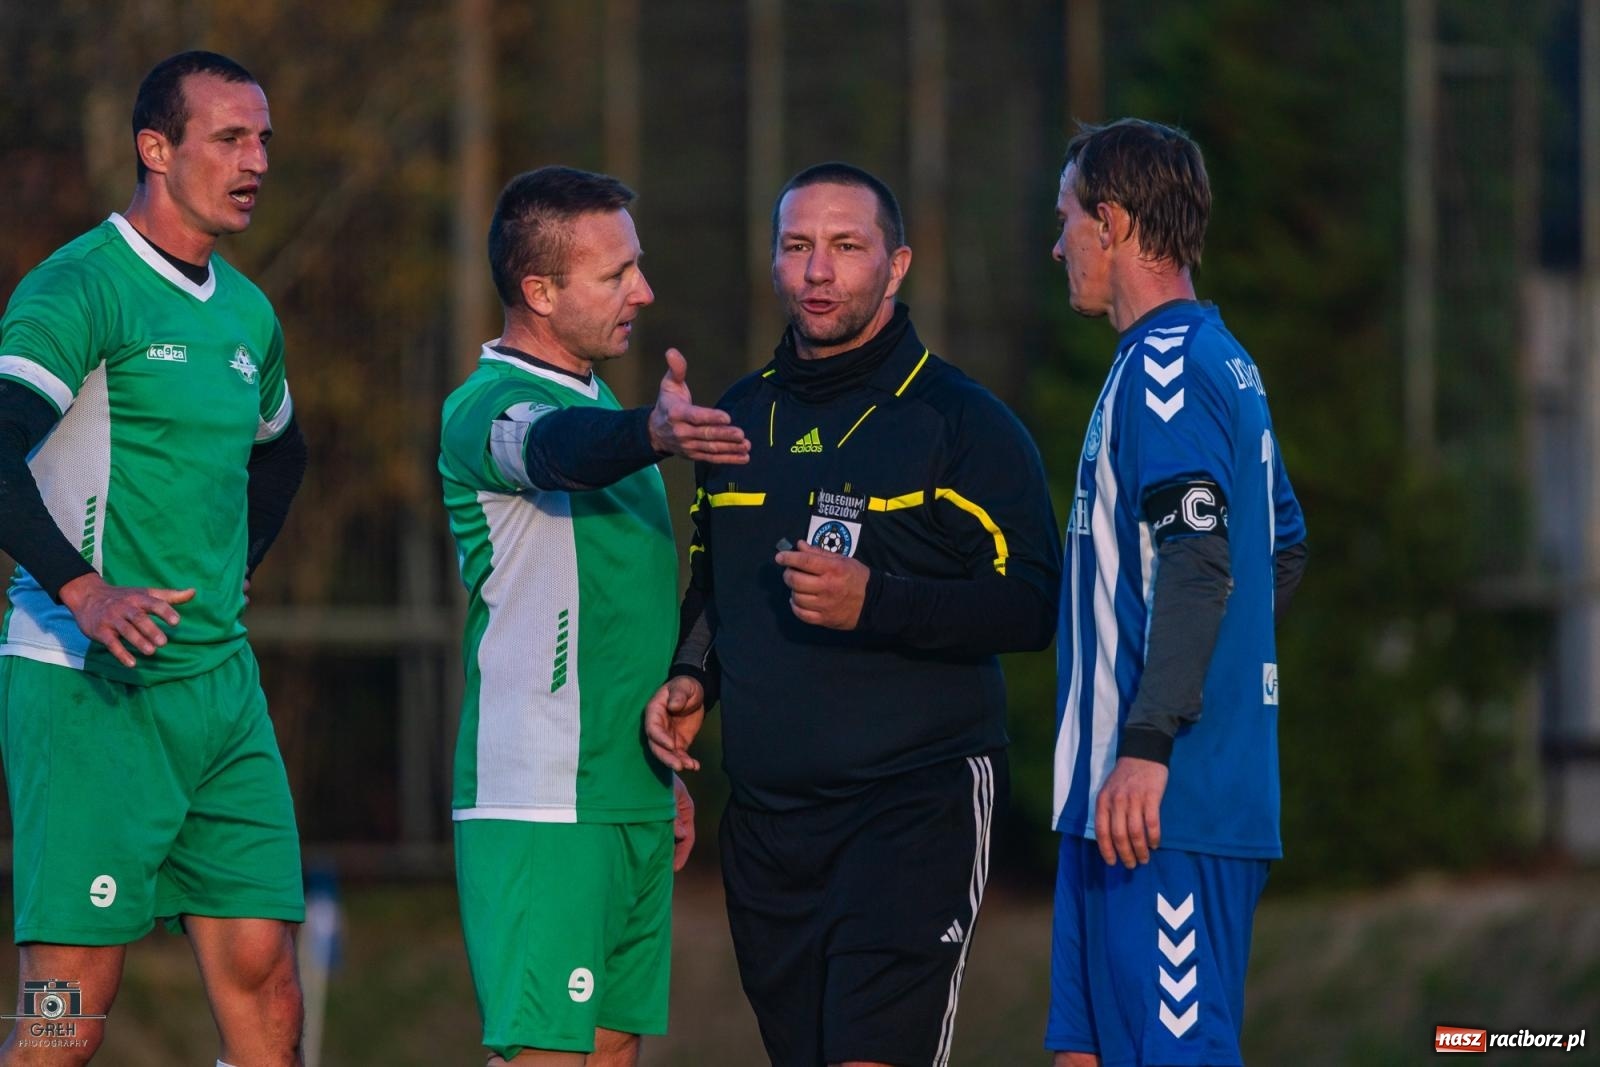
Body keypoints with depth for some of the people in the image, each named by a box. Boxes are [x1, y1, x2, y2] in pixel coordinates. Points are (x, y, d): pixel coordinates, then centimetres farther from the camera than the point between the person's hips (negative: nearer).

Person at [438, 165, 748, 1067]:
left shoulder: (600, 404, 18)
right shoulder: (490, 407, -11)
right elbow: (557, 448, -36)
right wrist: (656, 434, -57)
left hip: (632, 804, 9)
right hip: (540, 811, -9)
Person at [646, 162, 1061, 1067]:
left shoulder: (962, 421, -4)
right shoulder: (741, 417, 15)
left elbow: (1033, 607, -11)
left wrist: (876, 603, -22)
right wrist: (690, 678, 8)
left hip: (917, 808, -6)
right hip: (767, 815, 6)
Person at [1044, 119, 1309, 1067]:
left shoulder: (1164, 368, -12)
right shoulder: (1226, 364, 19)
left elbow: (1198, 565, -22)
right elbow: (1285, 550, 27)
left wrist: (1148, 745, -26)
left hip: (1166, 802, -10)